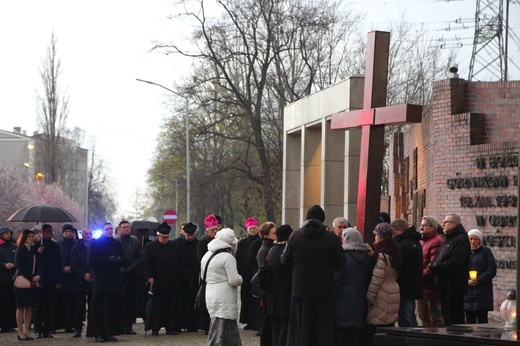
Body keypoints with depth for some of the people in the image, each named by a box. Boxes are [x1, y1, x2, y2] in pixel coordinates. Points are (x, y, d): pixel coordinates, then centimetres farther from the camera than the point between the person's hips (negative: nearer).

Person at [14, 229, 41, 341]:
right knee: (21, 307, -2)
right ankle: (21, 332, 0)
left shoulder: (34, 250, 12)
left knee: (29, 307, 3)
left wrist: (37, 276, -13)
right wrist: (32, 278, -12)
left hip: (32, 282, 5)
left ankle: (26, 331, 6)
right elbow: (21, 266, -10)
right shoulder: (20, 250, -4)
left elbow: (38, 264, 7)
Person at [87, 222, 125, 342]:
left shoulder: (117, 244, 16)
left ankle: (110, 332, 6)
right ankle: (98, 333, -4)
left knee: (113, 308, 0)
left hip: (115, 281, 5)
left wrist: (118, 259, -5)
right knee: (100, 308, -7)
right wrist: (108, 260, -14)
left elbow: (122, 259, 19)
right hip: (101, 280, -5)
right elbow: (91, 261, -6)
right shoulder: (95, 243, 1)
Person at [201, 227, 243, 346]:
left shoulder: (206, 256, 11)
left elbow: (203, 276, 21)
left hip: (210, 295, 8)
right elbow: (234, 280, -18)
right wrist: (240, 278, 2)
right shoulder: (228, 257, -14)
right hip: (224, 299, -8)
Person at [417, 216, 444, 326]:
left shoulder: (436, 242, -12)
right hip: (422, 288, 10)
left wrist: (421, 276, -20)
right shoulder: (421, 242, 19)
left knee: (436, 318, -4)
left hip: (431, 287, -10)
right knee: (424, 317, 14)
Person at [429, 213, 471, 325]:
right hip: (445, 286, 10)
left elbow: (455, 263, -22)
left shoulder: (461, 239, -10)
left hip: (453, 286, -10)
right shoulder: (448, 240, 22)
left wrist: (435, 267, -16)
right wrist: (433, 266, 2)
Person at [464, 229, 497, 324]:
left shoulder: (486, 251, 8)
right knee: (469, 319, 1)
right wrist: (467, 281, -13)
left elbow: (492, 270, -2)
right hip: (467, 292, 2)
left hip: (483, 291, -2)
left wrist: (479, 280, -13)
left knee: (482, 319, -5)